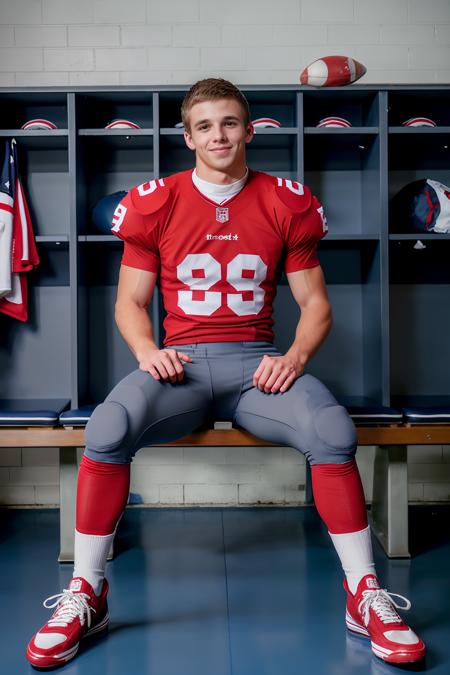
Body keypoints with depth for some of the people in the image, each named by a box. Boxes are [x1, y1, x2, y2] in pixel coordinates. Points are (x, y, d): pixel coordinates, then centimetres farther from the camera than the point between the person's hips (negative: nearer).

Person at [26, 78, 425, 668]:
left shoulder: (285, 204, 8)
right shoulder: (156, 203, 7)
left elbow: (315, 303, 9)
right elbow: (129, 301, 10)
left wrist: (295, 357, -11)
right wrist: (147, 351, -11)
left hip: (257, 364, 0)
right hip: (180, 362, 0)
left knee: (333, 432, -29)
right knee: (107, 429, -29)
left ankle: (365, 595, -9)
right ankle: (85, 594, -8)